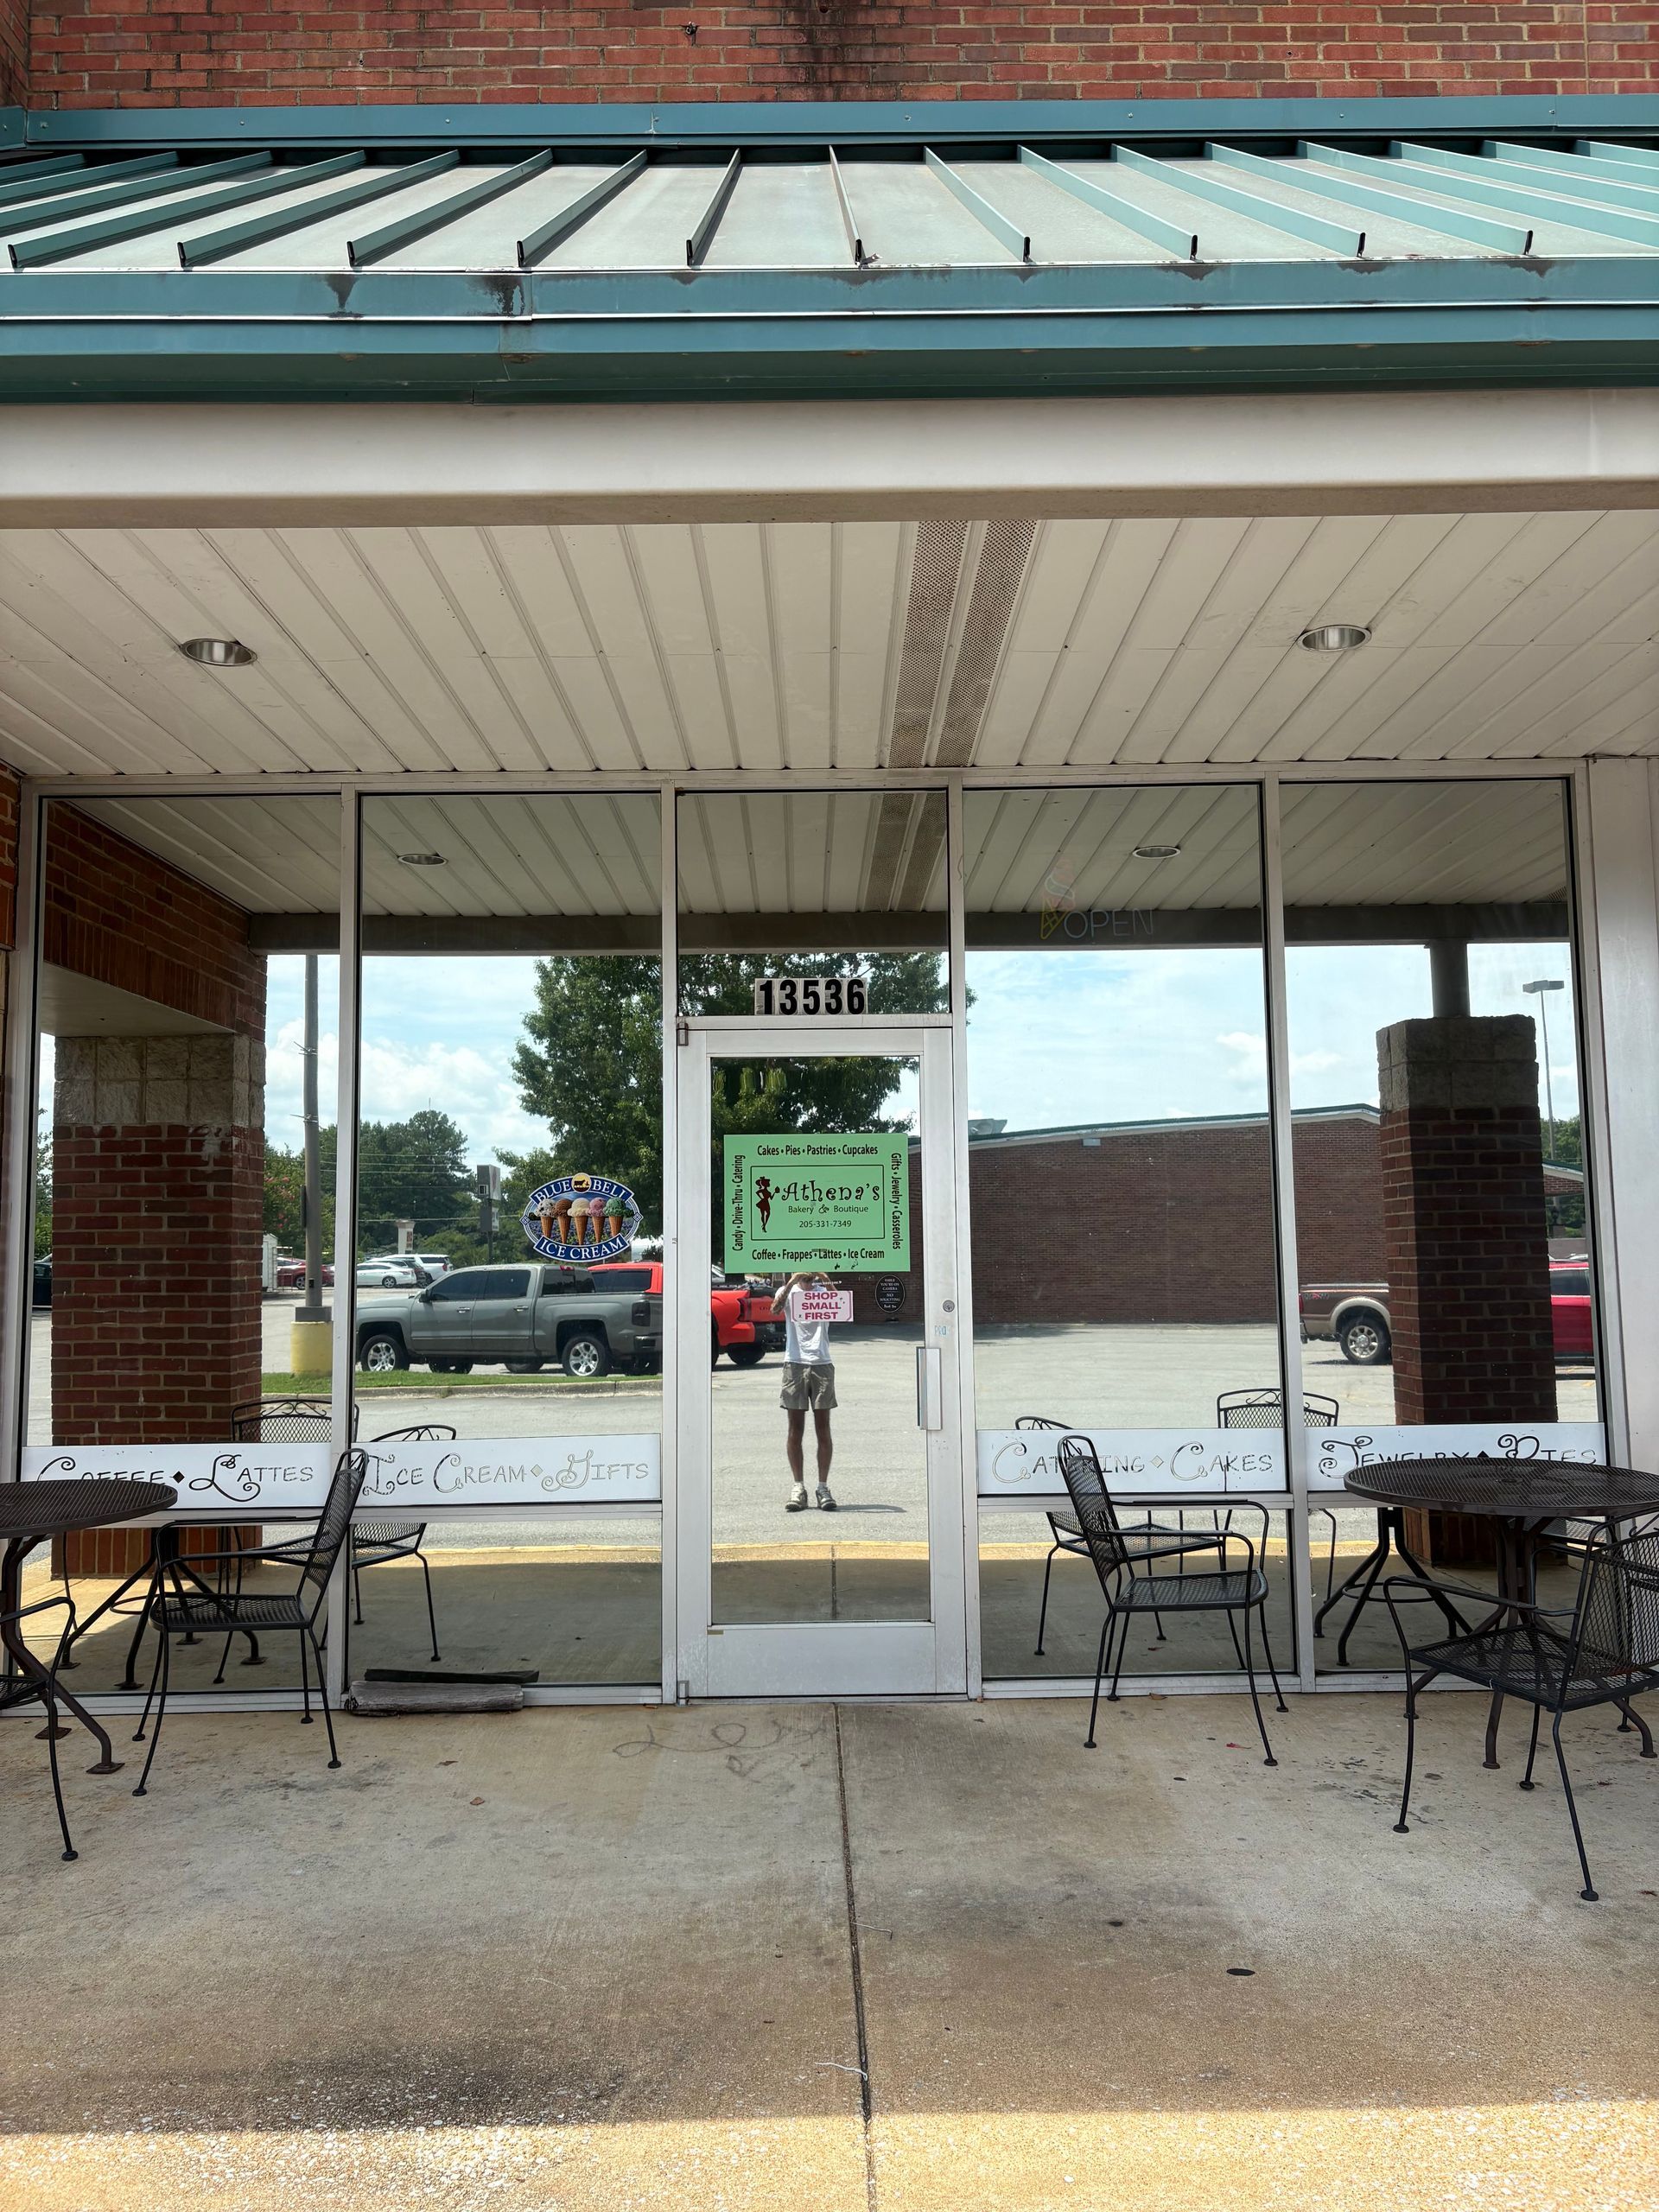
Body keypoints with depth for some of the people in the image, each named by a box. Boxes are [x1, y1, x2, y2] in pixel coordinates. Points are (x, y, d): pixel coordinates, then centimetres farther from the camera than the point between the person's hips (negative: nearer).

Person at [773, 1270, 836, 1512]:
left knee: (823, 1431, 2)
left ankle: (823, 1487, 7)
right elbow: (775, 1309, -15)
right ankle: (798, 1487, 7)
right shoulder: (788, 1291, 7)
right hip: (795, 1365, 0)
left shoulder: (824, 1291, 9)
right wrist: (793, 1281, -28)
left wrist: (826, 1281, -26)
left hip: (822, 1365, 1)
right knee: (795, 1431, 2)